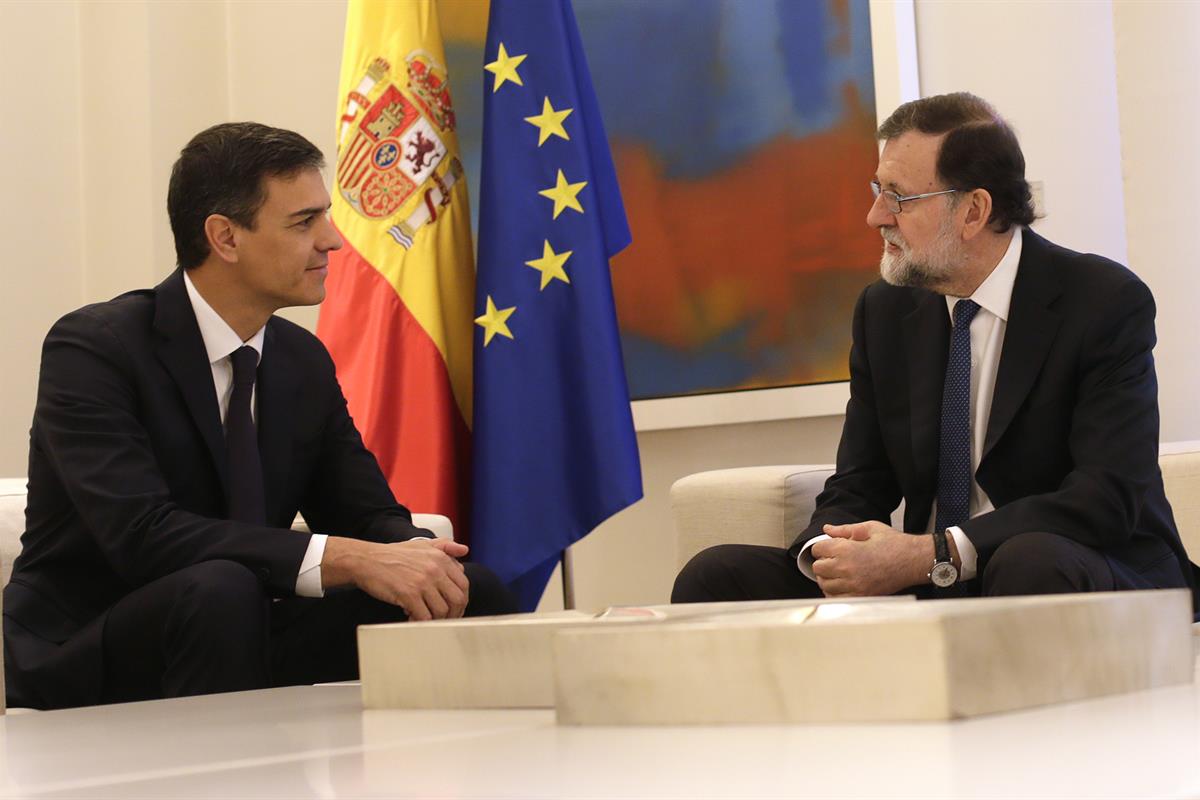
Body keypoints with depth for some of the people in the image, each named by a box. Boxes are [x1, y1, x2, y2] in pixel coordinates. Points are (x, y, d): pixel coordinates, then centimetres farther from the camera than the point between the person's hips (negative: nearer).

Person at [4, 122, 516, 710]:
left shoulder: (305, 361, 7)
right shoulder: (93, 348, -15)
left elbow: (370, 516, 7)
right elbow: (141, 534, -28)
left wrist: (413, 555, -20)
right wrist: (347, 560, -33)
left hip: (236, 639, 6)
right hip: (88, 672, -5)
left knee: (471, 593, -12)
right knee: (219, 591, -38)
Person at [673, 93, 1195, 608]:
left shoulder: (1110, 303, -9)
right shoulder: (884, 311, 9)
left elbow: (1109, 496, -19)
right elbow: (854, 490, 9)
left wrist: (927, 555, -27)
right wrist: (829, 551, -17)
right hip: (927, 590, 5)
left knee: (1030, 563, -41)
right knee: (717, 575, -12)